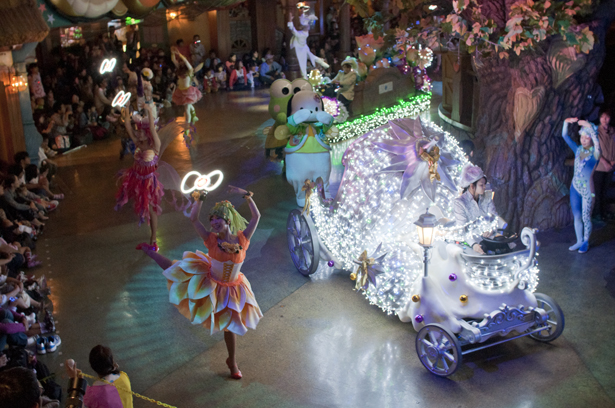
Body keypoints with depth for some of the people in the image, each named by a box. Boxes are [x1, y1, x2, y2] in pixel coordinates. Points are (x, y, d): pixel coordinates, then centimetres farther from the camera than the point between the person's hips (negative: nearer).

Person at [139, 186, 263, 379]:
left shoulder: (242, 239, -18)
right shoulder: (211, 239, -17)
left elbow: (256, 216, -20)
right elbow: (193, 218, -23)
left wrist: (246, 195, -26)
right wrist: (200, 197, -32)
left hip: (230, 289, 0)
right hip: (208, 283, 0)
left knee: (230, 324, 13)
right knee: (173, 269, 6)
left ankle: (232, 362, 36)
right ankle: (151, 253, 39)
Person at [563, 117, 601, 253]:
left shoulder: (594, 153, -11)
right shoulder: (578, 150, 3)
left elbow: (597, 143, -34)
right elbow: (565, 136, 0)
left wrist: (589, 126, -42)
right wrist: (567, 122, -16)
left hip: (587, 190, -5)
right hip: (575, 187, 5)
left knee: (586, 218, 6)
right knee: (577, 217, 13)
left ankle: (586, 242, 23)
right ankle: (579, 241, 28)